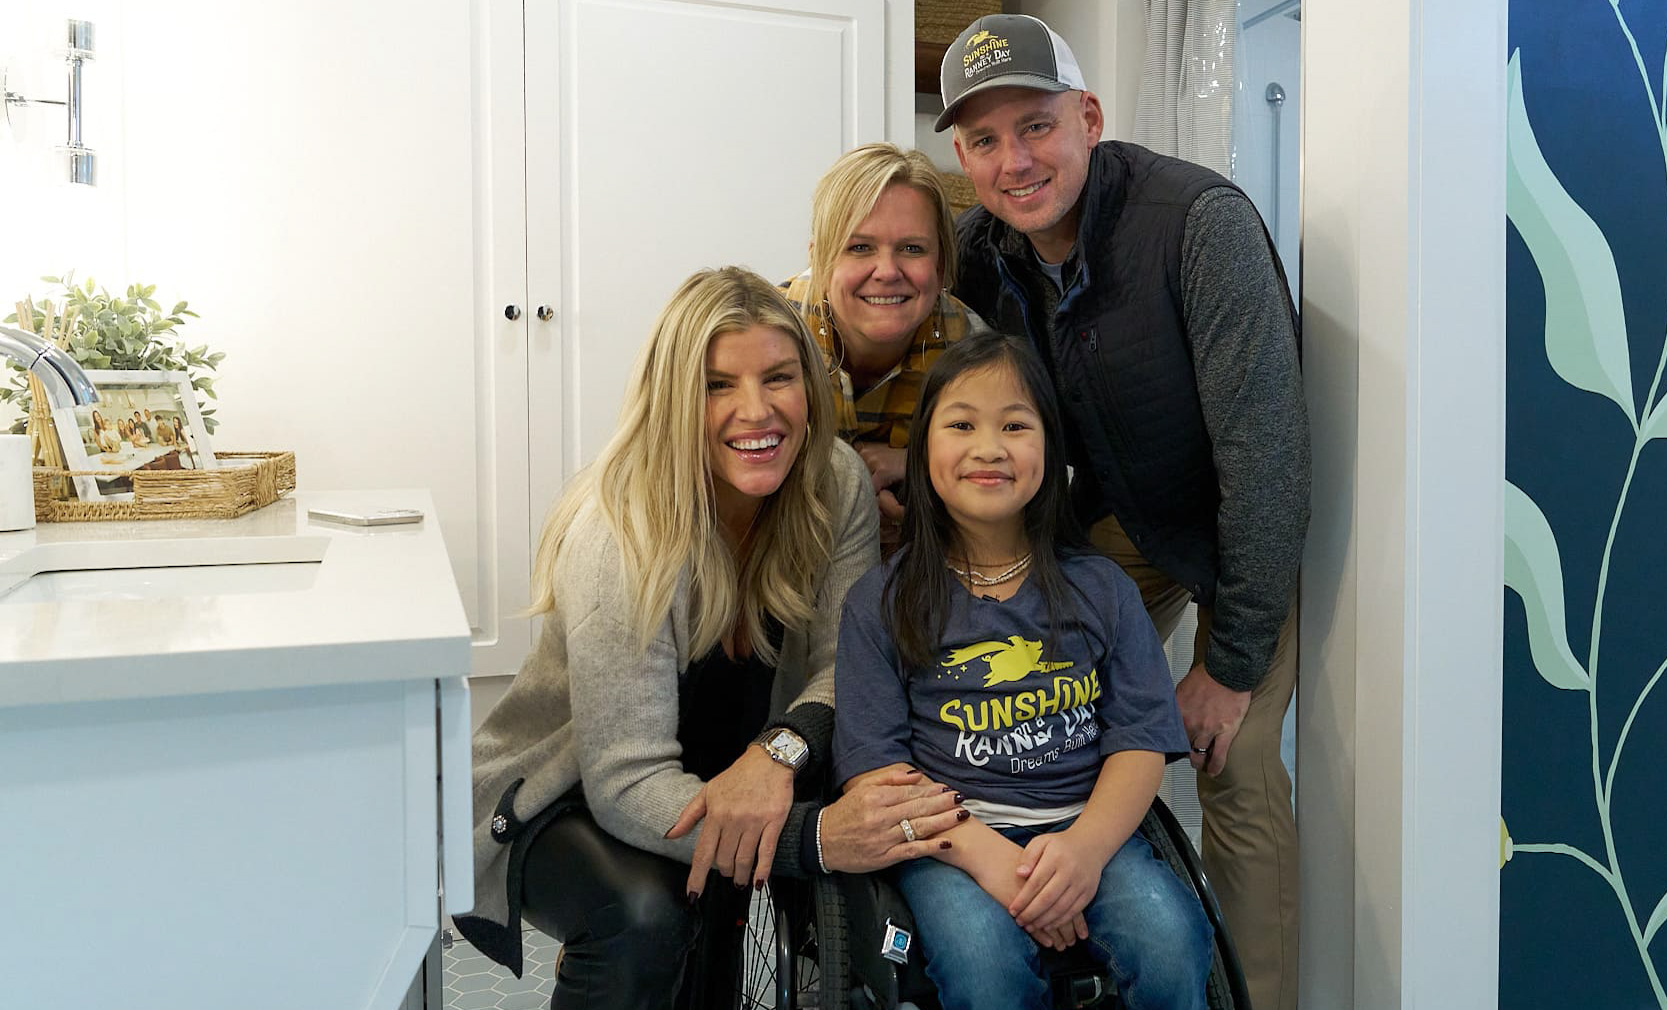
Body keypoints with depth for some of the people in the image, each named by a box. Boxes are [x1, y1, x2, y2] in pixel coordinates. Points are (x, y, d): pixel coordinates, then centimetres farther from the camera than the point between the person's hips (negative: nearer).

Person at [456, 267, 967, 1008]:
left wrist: (778, 752, -37)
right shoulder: (622, 536, -28)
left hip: (732, 776, 5)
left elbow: (846, 662, -14)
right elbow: (626, 786, -32)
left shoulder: (836, 484, -13)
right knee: (644, 913, -34)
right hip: (564, 800, -5)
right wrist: (814, 838, -45)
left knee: (875, 858, -20)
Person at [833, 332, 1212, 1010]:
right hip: (948, 840, -2)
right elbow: (873, 768, -3)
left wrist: (1086, 845, -16)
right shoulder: (879, 604, 4)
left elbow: (1141, 741, 4)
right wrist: (986, 854, -18)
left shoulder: (1101, 590, 10)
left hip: (1089, 828, 2)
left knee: (1172, 942, -25)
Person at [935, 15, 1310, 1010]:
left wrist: (1233, 661, -25)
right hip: (1116, 518, 5)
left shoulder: (1201, 220, -29)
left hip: (1246, 527, -5)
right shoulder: (978, 250, -10)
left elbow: (1264, 450, -29)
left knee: (1235, 769, -12)